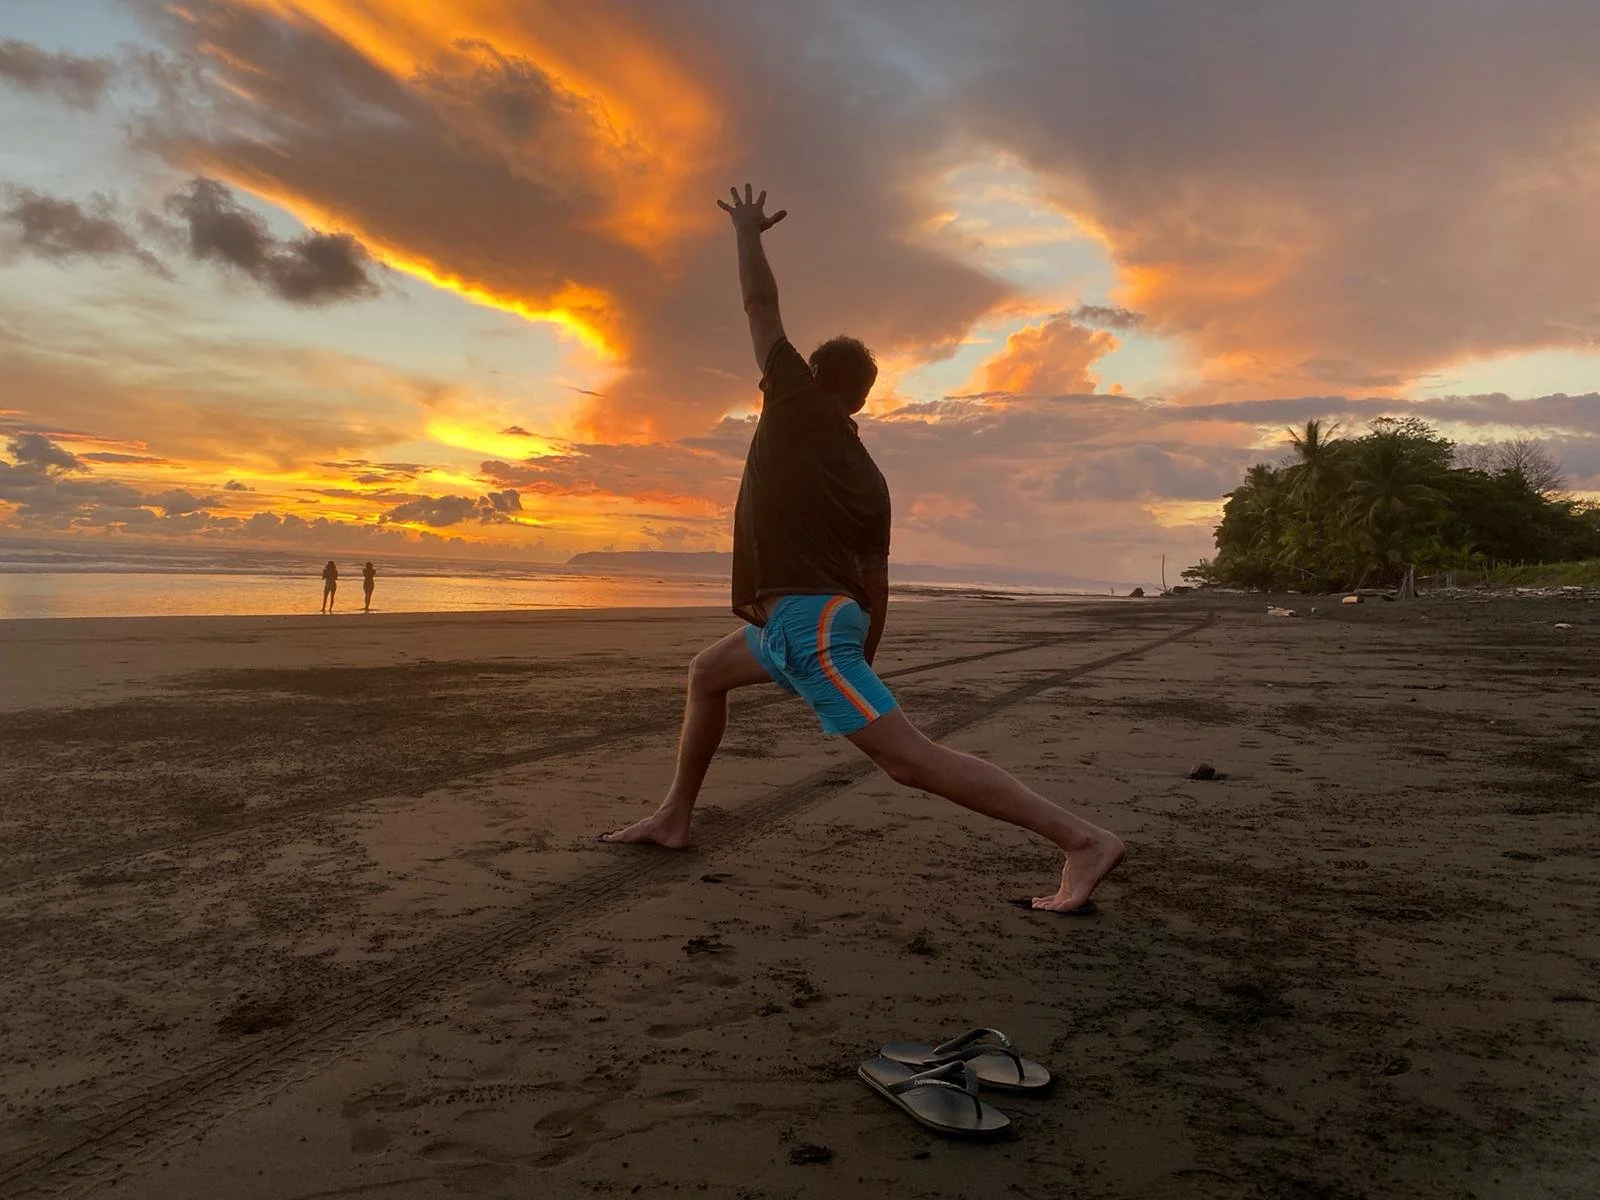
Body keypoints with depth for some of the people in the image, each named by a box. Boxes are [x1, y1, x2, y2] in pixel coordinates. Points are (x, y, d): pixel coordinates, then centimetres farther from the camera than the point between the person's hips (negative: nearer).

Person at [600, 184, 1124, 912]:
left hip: (801, 619, -9)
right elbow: (876, 588, 12)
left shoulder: (795, 404, -2)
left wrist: (746, 230, 23)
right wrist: (860, 660, 22)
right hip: (830, 614, 9)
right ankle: (674, 818, 29)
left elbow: (760, 304, 6)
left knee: (910, 757, -13)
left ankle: (1082, 840, -13)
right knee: (707, 673, 25)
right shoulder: (869, 479, 13)